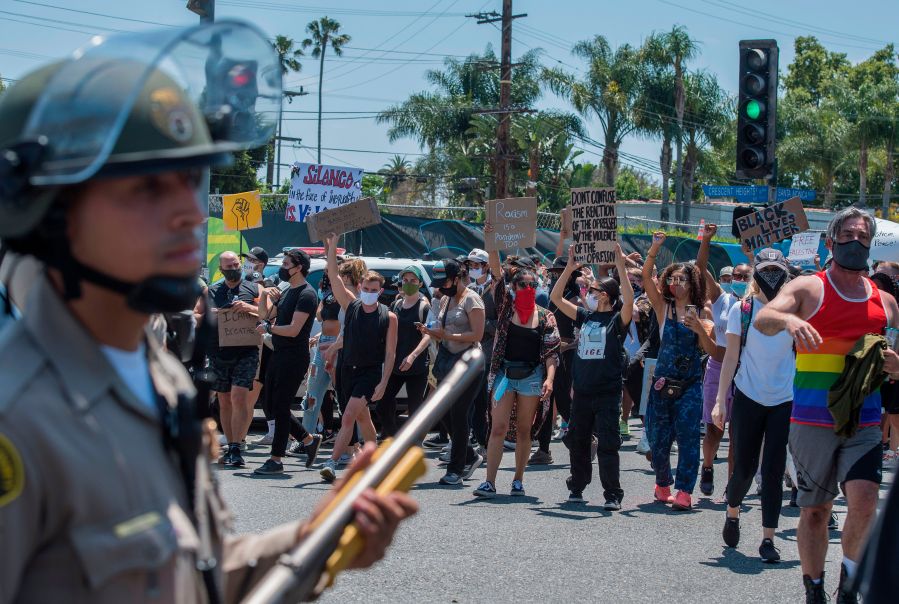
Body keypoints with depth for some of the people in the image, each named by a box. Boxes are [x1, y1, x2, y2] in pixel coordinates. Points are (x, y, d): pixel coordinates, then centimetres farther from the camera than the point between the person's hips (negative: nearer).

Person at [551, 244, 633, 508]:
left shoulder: (617, 319, -4)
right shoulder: (585, 316, 11)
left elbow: (629, 300, -24)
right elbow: (556, 297, 10)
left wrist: (621, 266, -25)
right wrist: (569, 268, 2)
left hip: (608, 392, -6)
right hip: (582, 390, 6)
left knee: (607, 444, -5)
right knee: (577, 441, 12)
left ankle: (613, 495, 1)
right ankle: (576, 488, 26)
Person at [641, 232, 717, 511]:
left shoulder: (702, 314, 4)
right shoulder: (663, 307, 5)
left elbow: (712, 351, -3)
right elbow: (646, 277, -6)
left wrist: (699, 329, -19)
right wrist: (654, 249, -17)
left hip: (690, 385, -1)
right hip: (663, 381, 1)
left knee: (688, 437, -8)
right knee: (659, 438, 6)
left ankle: (684, 492, -8)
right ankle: (662, 485, 26)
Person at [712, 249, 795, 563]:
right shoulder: (742, 310, 0)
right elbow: (731, 356, 0)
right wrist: (720, 401, -5)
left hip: (784, 401, 0)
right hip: (748, 398, 0)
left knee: (773, 471, -3)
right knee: (744, 469, 3)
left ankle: (768, 539, 3)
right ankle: (732, 513, 34)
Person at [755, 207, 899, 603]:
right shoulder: (808, 289, 0)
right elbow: (762, 319, -17)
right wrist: (788, 320, -41)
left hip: (864, 424, 2)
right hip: (813, 421, -2)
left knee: (864, 501, -17)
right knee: (814, 510, 6)